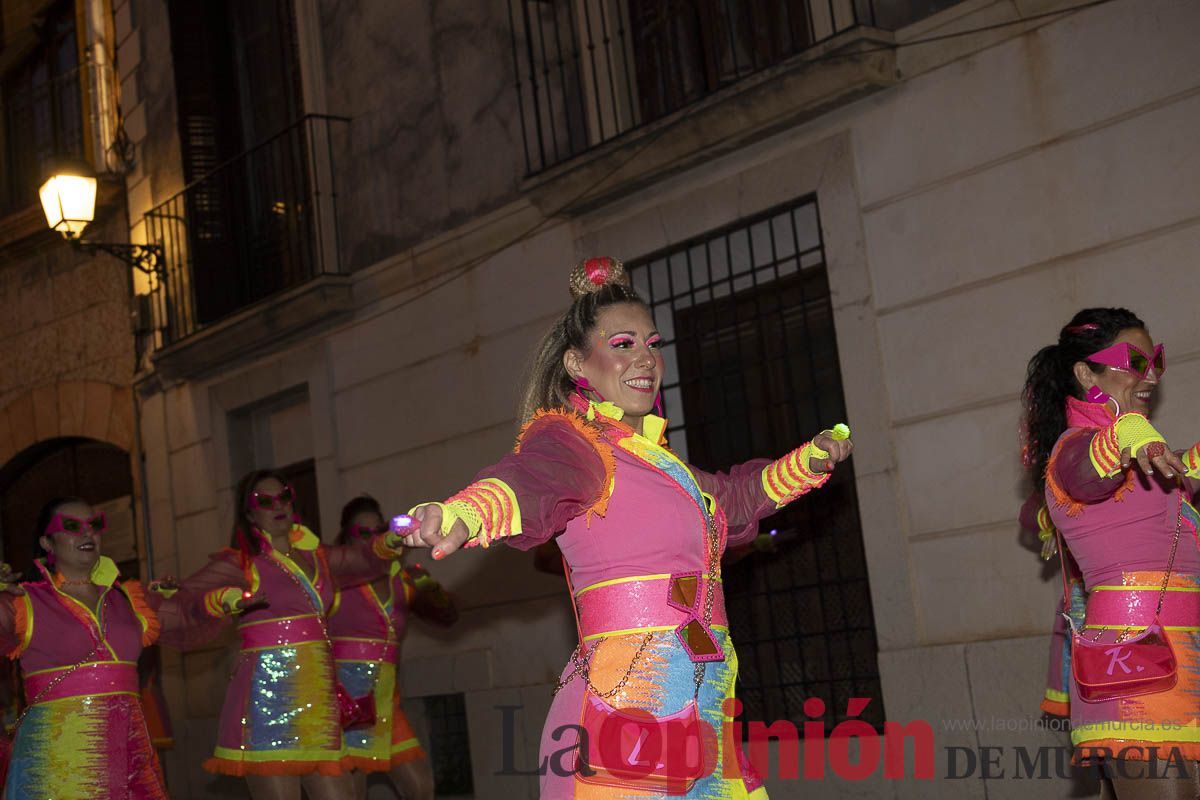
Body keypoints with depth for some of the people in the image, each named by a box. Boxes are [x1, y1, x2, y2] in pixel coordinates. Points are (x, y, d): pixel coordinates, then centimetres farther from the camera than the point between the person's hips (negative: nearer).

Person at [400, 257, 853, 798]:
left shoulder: (652, 456, 21)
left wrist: (811, 460, 33)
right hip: (628, 706, -8)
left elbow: (734, 496, 41)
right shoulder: (569, 439, -4)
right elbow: (534, 478, -29)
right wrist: (464, 515, -49)